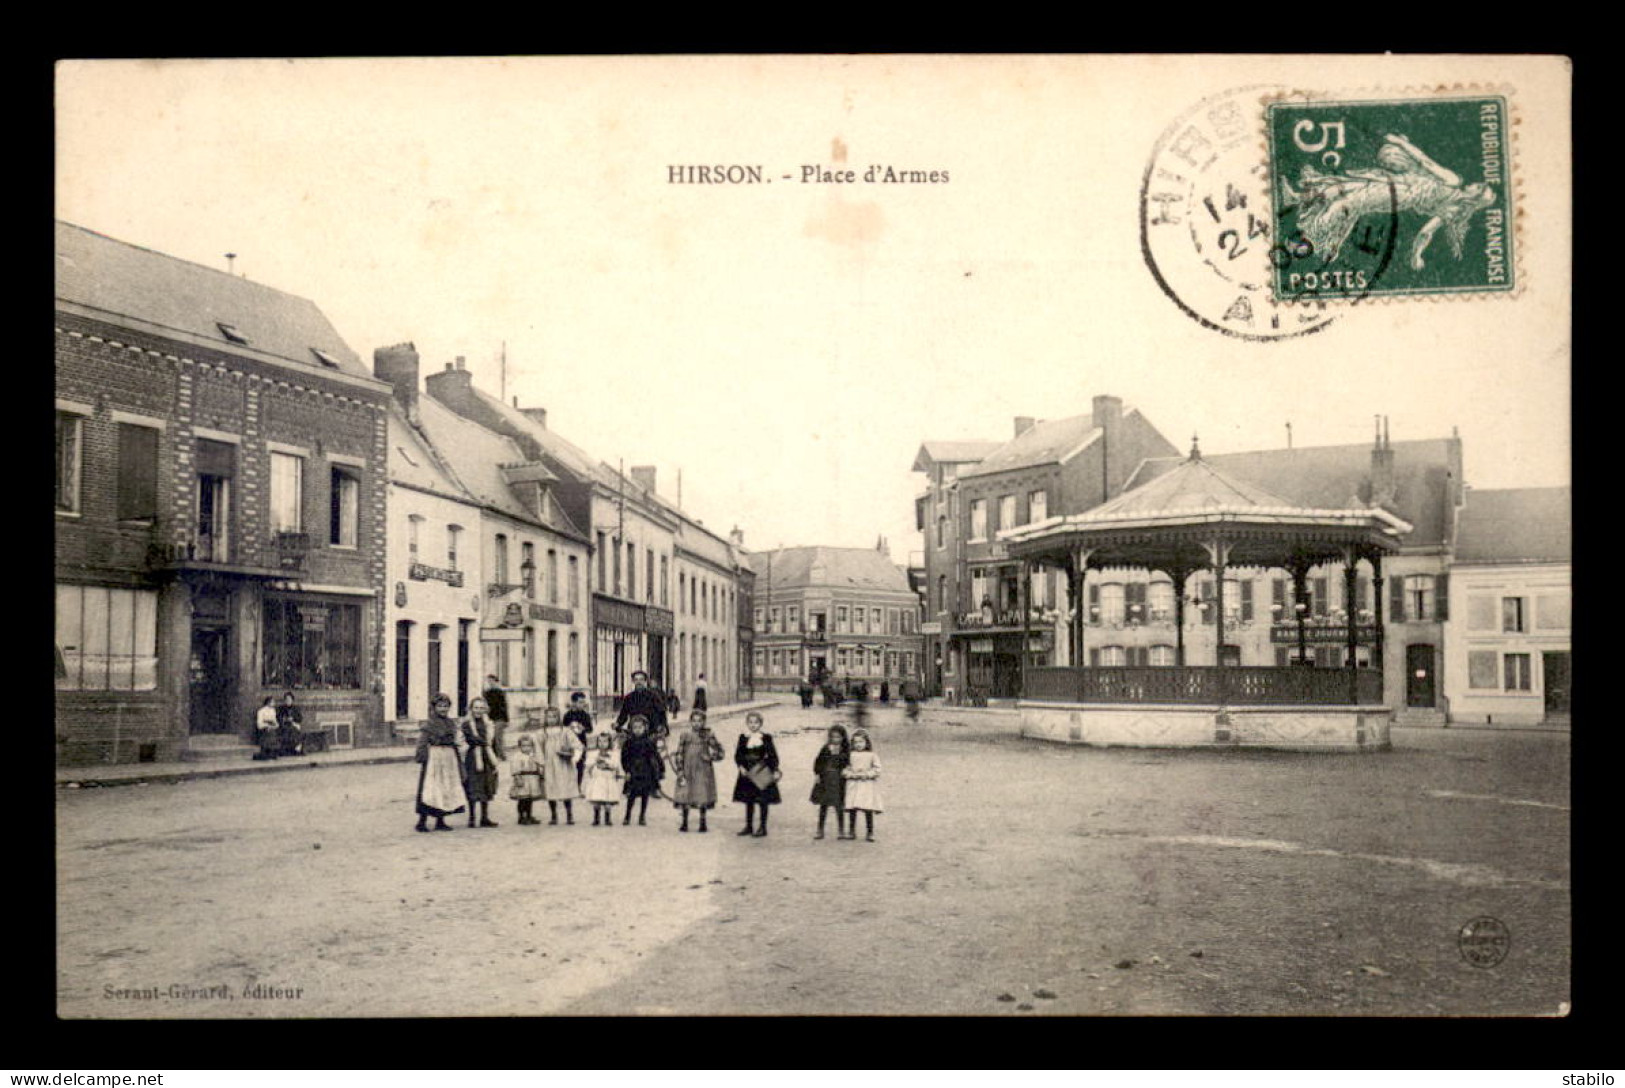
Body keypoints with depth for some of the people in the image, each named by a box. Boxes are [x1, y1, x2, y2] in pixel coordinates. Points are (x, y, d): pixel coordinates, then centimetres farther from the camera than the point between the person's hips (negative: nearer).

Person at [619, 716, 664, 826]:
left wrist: (662, 769, 1)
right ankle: (627, 817, 11)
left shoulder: (649, 742, -2)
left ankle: (642, 817, 16)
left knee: (645, 796, 5)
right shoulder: (629, 743, -2)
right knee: (631, 796, 0)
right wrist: (627, 771, -7)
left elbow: (656, 756, 1)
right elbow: (624, 758, 0)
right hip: (634, 773, -1)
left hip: (647, 773, 1)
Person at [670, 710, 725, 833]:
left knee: (703, 797, 1)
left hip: (703, 771, 0)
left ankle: (703, 823, 12)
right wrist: (680, 771, -5)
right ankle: (684, 823, 13)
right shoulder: (685, 735, -2)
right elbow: (679, 754, 0)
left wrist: (710, 757, -10)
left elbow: (720, 752, 5)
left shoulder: (708, 735, -1)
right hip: (688, 770, 0)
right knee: (685, 795, 1)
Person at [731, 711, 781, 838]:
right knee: (749, 801, 11)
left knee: (763, 801, 1)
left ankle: (763, 827, 9)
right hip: (747, 773, 3)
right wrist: (741, 767, -13)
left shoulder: (766, 738, -3)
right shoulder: (743, 738, 4)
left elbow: (773, 755, -3)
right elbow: (738, 755, 3)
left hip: (762, 773, -3)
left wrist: (775, 771, -11)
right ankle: (749, 826, 20)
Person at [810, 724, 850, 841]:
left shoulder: (846, 750, -3)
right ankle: (820, 830, 15)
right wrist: (816, 774, 0)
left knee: (839, 806, 2)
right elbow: (818, 762, 6)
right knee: (823, 805, 8)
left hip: (839, 782, -2)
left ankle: (841, 831, 12)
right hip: (825, 780, 2)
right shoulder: (825, 749, 2)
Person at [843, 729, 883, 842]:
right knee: (852, 809, 0)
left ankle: (870, 832, 4)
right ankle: (852, 831, 10)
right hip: (853, 785, 2)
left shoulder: (872, 755, 2)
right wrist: (853, 774, -11)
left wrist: (866, 774, -12)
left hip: (867, 785, -2)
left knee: (868, 809, -3)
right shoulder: (850, 755, 6)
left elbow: (876, 770, -2)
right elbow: (844, 770, 5)